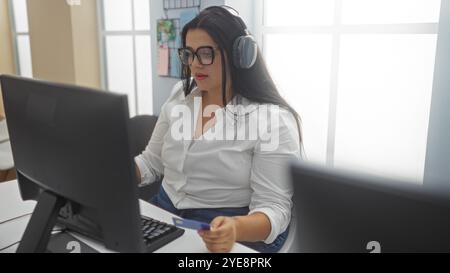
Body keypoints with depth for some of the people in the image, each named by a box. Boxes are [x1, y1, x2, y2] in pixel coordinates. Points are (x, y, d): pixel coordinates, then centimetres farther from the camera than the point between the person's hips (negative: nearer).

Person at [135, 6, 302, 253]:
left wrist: (236, 228, -35)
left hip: (234, 236, -4)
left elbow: (274, 207, -16)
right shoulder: (179, 98, 5)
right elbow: (152, 162, 12)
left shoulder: (273, 120, -14)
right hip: (164, 216, 5)